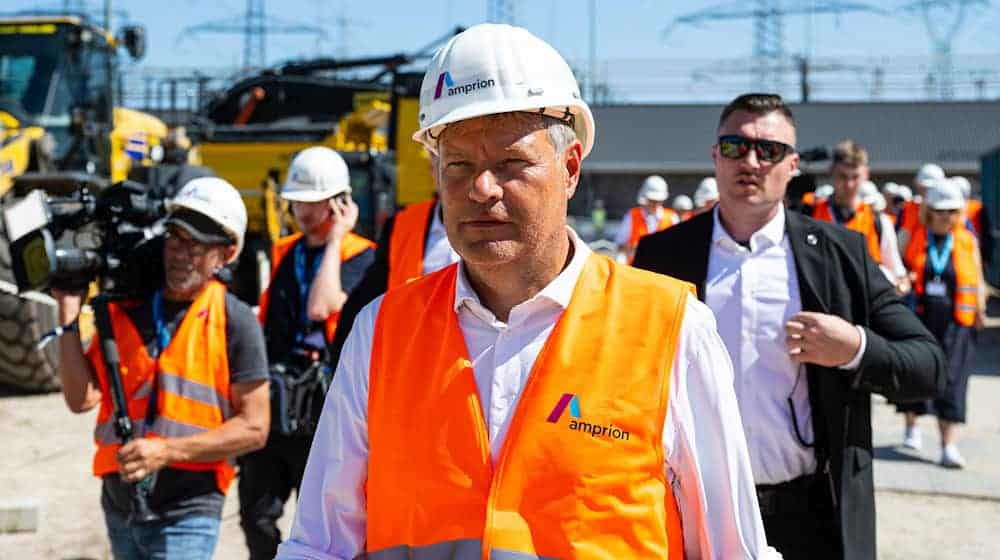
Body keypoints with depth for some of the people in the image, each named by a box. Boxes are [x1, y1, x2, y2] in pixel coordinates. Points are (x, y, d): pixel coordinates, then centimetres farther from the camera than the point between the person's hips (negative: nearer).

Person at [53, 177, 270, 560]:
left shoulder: (234, 322, -7)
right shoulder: (125, 307, 5)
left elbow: (253, 428, -8)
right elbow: (82, 398, -2)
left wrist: (167, 450, -17)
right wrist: (69, 313, -7)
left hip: (186, 514, -5)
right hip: (119, 503, 5)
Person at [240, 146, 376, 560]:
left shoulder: (360, 255, -5)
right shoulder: (284, 251, 14)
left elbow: (321, 307, -21)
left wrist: (335, 238, -13)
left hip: (319, 407, -6)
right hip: (270, 402, 6)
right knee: (257, 517, 7)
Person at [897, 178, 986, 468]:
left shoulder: (968, 240, 7)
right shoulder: (911, 236, 2)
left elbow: (977, 279, 13)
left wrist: (980, 309, 3)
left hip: (953, 324, 0)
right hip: (916, 319, 0)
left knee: (951, 379, -5)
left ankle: (948, 445, -4)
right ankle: (911, 427, 32)